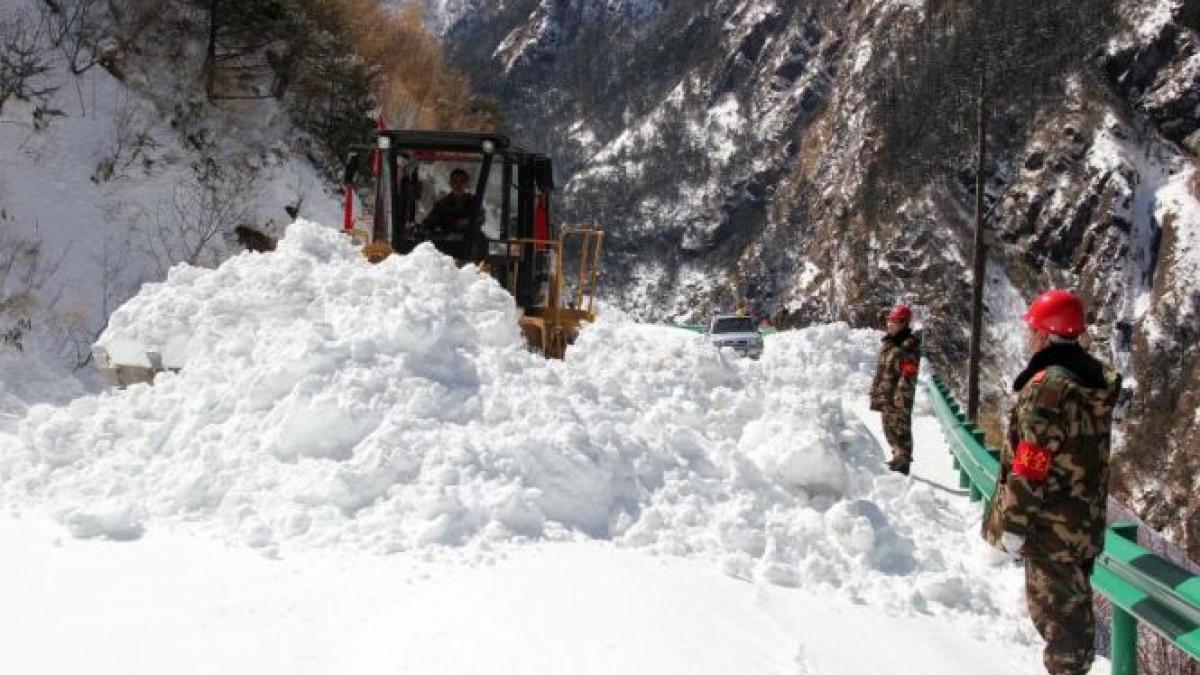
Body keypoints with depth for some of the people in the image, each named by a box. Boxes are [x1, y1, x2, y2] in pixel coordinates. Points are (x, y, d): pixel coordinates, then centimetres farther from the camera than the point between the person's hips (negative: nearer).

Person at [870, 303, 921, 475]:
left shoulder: (910, 345, -12)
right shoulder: (887, 343, 14)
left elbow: (908, 375, -17)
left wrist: (901, 396, -23)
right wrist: (875, 393, 18)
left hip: (900, 396, -9)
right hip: (885, 395, 9)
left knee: (901, 429, -5)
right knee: (889, 428, 17)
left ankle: (903, 461, 2)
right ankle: (898, 457, 30)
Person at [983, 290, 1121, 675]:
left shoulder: (1047, 386, -22)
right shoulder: (1095, 379, 7)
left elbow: (1029, 468, -23)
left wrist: (1013, 526, -17)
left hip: (1051, 526, -9)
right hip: (1086, 520, 9)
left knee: (1057, 613, 0)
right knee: (1071, 607, 19)